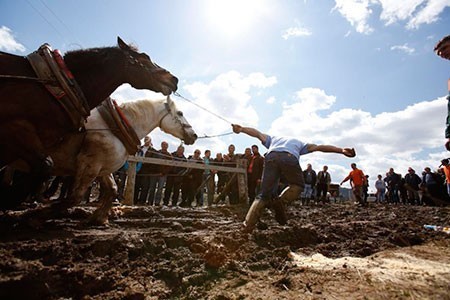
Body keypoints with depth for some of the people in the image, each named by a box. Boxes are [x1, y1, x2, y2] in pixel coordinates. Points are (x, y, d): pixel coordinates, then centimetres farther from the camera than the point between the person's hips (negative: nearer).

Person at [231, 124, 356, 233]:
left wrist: (241, 129, 15)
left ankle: (248, 225, -4)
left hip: (271, 157, 2)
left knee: (264, 195, 10)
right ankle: (280, 201, -4)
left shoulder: (272, 139, 42)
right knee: (298, 185, 24)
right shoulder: (299, 143, 39)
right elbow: (320, 147, 28)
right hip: (290, 158, -1)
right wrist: (342, 150, 22)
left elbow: (257, 133, 27)